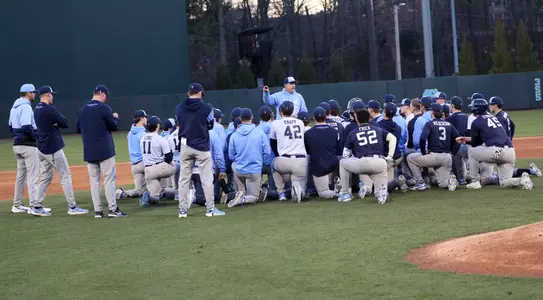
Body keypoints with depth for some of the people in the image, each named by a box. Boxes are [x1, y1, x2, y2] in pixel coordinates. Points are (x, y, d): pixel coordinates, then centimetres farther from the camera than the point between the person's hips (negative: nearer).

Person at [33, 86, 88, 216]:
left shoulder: (37, 110, 11)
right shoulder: (50, 109, -17)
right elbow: (65, 123, -12)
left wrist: (56, 122, -5)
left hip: (42, 149, 9)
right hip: (53, 149, -9)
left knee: (45, 178, 13)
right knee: (65, 176, -2)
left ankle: (37, 207, 9)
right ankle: (72, 207, -1)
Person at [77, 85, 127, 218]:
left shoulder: (82, 110, 8)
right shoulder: (104, 108, -9)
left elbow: (79, 129, 16)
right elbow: (114, 127, -5)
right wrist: (115, 118, 14)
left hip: (89, 151, 5)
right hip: (104, 150, -5)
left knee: (94, 180, 8)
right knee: (109, 178, -3)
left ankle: (97, 211, 6)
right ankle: (113, 209, -6)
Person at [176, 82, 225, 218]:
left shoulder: (179, 108, -2)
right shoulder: (206, 108, -8)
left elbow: (180, 124, 10)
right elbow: (210, 125, 6)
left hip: (185, 147, 3)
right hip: (202, 146, -3)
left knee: (183, 179, 8)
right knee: (207, 179, 5)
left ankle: (183, 210, 10)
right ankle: (210, 209, 7)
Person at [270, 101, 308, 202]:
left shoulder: (276, 123, 7)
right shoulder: (300, 123, 16)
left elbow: (273, 144, 19)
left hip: (284, 161, -2)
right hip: (301, 162, 2)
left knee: (274, 164, 34)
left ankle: (281, 193, 19)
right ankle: (298, 189, -26)